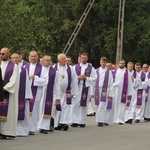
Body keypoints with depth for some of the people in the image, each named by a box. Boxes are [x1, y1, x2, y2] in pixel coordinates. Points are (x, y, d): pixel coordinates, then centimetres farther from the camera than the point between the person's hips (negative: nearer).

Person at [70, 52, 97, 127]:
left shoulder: (91, 68, 6)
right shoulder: (75, 67, 8)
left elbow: (94, 78, 2)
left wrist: (86, 78, -11)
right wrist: (78, 77, -11)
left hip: (85, 88, 0)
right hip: (76, 87, 0)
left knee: (84, 105, 1)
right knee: (75, 104, -4)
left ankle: (82, 121, 8)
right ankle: (74, 121, -1)